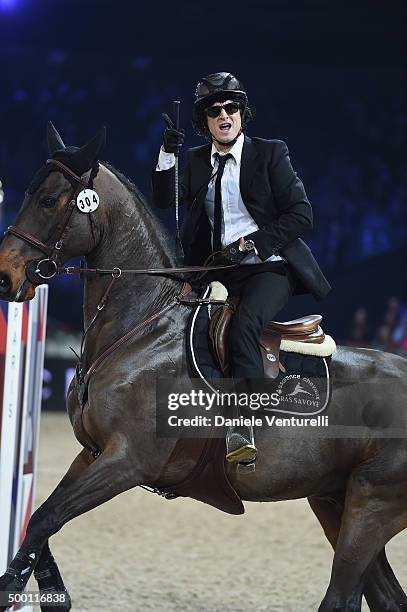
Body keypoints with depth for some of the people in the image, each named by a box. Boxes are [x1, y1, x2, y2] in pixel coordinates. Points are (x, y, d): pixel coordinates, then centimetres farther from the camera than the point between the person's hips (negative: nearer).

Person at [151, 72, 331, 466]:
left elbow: (301, 215, -4)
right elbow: (165, 200, 4)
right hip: (217, 271, 5)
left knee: (242, 326, -32)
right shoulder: (196, 162, 15)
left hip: (268, 268, -5)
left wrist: (250, 244, -15)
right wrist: (167, 155, -10)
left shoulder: (270, 154, 2)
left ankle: (243, 430, -35)